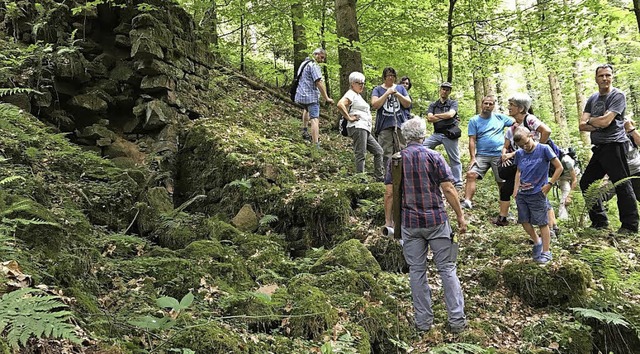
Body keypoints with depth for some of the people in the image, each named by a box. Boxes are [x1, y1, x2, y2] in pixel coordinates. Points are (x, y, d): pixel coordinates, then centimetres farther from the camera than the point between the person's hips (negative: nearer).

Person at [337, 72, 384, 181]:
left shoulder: (358, 95, 24)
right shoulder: (351, 94, -7)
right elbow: (340, 104, -25)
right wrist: (349, 118, -19)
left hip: (365, 129, 11)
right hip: (358, 127, -11)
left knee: (378, 151, 11)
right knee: (361, 154, -12)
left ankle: (379, 177, 13)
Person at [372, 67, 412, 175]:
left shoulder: (400, 88, 17)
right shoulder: (378, 89, 11)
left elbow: (408, 104, 8)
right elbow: (375, 105, -4)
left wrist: (397, 94, -5)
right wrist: (387, 93, -7)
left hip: (400, 124, 2)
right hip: (385, 125, -2)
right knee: (386, 153, -5)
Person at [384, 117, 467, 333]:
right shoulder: (433, 156, -3)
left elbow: (390, 193, -1)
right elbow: (448, 189, -7)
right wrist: (460, 216, 0)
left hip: (410, 224, 2)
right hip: (436, 220, -1)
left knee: (417, 271, 8)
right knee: (447, 268, 6)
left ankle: (423, 320, 14)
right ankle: (457, 319, 9)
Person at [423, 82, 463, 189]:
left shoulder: (453, 103, 9)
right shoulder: (433, 105, 15)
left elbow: (450, 114, -12)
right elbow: (429, 118, -2)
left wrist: (436, 116, -1)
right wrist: (445, 117, -6)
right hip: (436, 134, 3)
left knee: (454, 159, -1)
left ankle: (458, 183, 4)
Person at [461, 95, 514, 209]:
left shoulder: (500, 117, 7)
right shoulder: (474, 120, 5)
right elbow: (472, 140, -1)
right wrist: (473, 158, -9)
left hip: (499, 155, 0)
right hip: (482, 155, 0)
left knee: (502, 182, 5)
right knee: (471, 174, -21)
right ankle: (467, 202, -23)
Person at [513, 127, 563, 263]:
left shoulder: (544, 149, -11)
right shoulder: (519, 153, 4)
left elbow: (559, 167, -8)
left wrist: (549, 184, -12)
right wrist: (516, 188, 8)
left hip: (537, 194, -5)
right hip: (521, 194, 5)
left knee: (542, 223, 4)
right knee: (524, 222, 11)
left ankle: (546, 252, 15)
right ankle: (537, 242, 34)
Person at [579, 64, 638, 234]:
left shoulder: (618, 95, -5)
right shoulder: (592, 99, 16)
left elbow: (605, 121, -17)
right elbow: (582, 125, 7)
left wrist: (590, 120, 1)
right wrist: (598, 124, -9)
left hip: (614, 145, -8)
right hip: (599, 148, 8)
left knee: (622, 185, -7)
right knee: (586, 183, 11)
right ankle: (600, 221, 20)